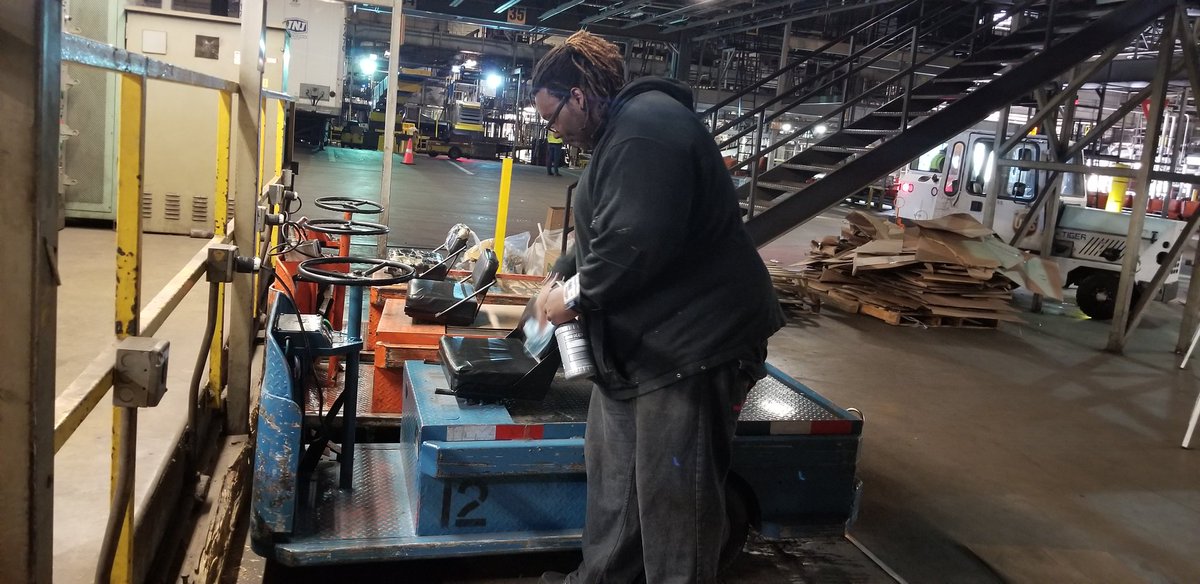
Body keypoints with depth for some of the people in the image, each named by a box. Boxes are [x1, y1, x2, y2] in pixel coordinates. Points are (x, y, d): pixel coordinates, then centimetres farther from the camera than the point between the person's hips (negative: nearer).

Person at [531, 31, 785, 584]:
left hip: (693, 342, -11)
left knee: (675, 496, 0)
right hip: (641, 342, 11)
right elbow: (606, 230, 25)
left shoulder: (646, 129, -20)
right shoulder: (624, 130, 16)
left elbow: (634, 244, -28)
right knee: (611, 467, 19)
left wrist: (576, 296, -13)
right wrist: (562, 275, 12)